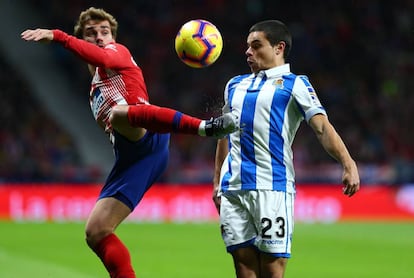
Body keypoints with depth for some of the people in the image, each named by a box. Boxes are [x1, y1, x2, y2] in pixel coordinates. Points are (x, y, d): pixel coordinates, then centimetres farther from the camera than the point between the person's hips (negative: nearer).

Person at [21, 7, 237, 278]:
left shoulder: (119, 51, 17)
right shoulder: (95, 90, 39)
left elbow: (103, 57, -8)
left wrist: (57, 36, -13)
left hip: (147, 139, -8)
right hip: (128, 158, 8)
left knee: (118, 112, -43)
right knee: (95, 232, 3)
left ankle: (206, 126, -62)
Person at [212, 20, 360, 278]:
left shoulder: (294, 84, 4)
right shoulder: (235, 85, 21)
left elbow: (322, 127, -9)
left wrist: (348, 164, -24)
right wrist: (217, 182, 23)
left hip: (272, 188, -5)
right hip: (233, 188, 5)